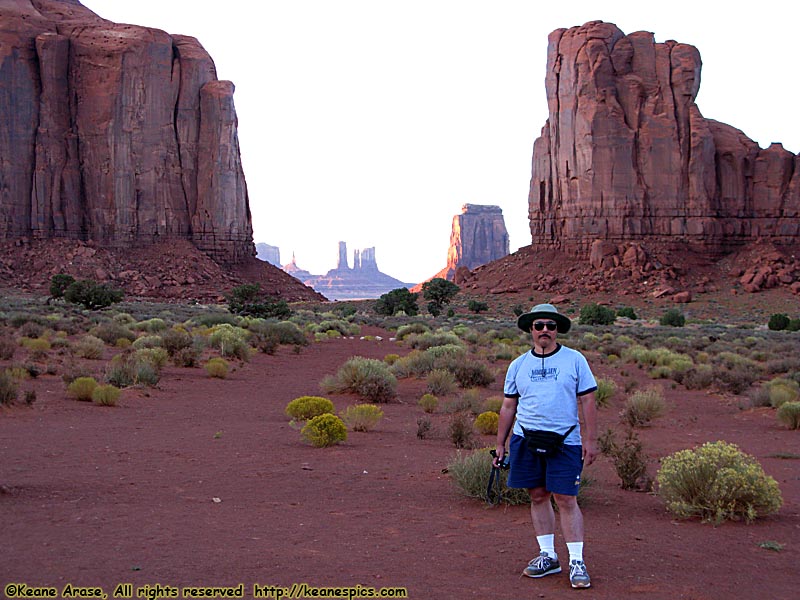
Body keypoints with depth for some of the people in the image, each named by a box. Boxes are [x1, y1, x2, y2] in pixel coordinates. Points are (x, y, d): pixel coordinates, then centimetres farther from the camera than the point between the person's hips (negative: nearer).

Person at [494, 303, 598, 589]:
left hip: (565, 442, -3)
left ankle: (577, 562, 3)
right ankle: (548, 556, 19)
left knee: (566, 500, -4)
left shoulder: (575, 360, 3)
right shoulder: (518, 365, 10)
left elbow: (587, 402, 2)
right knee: (538, 496, 8)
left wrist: (590, 440, -3)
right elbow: (508, 407, 14)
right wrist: (500, 444, 12)